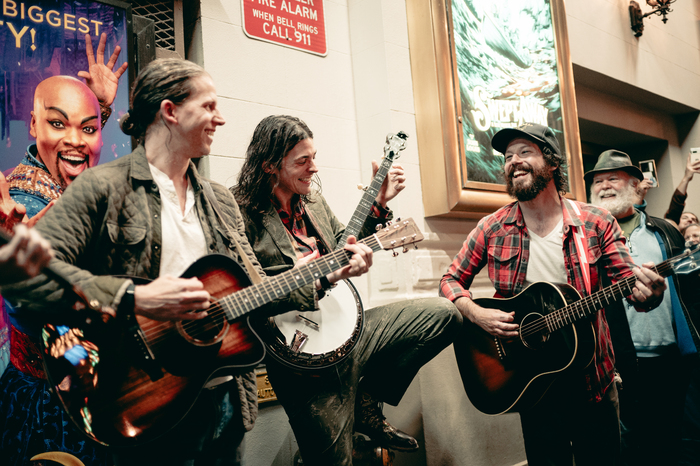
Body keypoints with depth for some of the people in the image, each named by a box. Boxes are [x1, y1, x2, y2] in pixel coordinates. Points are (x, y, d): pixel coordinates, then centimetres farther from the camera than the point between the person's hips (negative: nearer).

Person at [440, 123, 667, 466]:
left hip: (591, 378, 0)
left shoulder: (596, 223, -6)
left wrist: (647, 292, -31)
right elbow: (451, 281, 2)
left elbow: (629, 281, -8)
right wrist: (476, 314, -17)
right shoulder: (492, 229, -5)